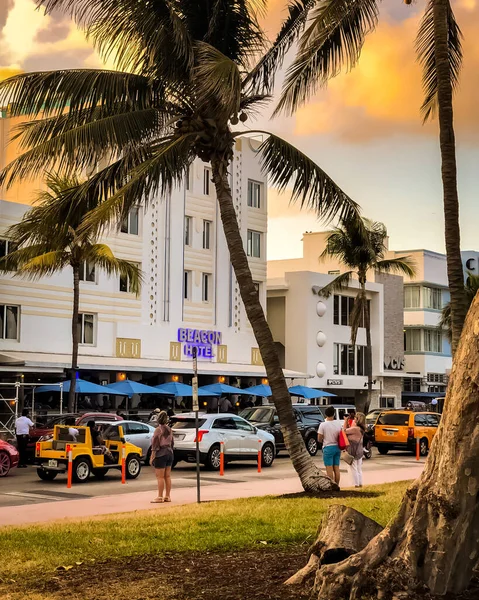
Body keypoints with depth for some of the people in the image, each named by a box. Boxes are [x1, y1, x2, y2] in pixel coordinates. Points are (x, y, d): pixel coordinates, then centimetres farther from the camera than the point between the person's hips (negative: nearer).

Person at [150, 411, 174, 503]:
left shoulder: (158, 429, -14)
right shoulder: (169, 429, 9)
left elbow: (155, 445, -16)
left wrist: (152, 457, -13)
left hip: (161, 454, -8)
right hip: (170, 453, 8)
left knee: (160, 477, -5)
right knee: (167, 476, 10)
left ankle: (160, 497, -4)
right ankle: (168, 496, 13)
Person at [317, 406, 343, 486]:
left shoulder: (323, 425, -13)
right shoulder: (339, 423, 0)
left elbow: (319, 439, -9)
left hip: (328, 447, -5)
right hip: (337, 447, 5)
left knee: (329, 469, -2)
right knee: (336, 468, 11)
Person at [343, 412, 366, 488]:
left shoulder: (355, 429, -21)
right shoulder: (361, 429, 7)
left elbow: (345, 431, -14)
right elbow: (349, 430, 12)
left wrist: (345, 421, -5)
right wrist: (347, 422, 7)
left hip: (352, 451, -9)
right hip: (359, 451, 9)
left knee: (353, 469, -2)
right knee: (359, 469, 16)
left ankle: (356, 485, -1)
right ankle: (360, 484, 20)